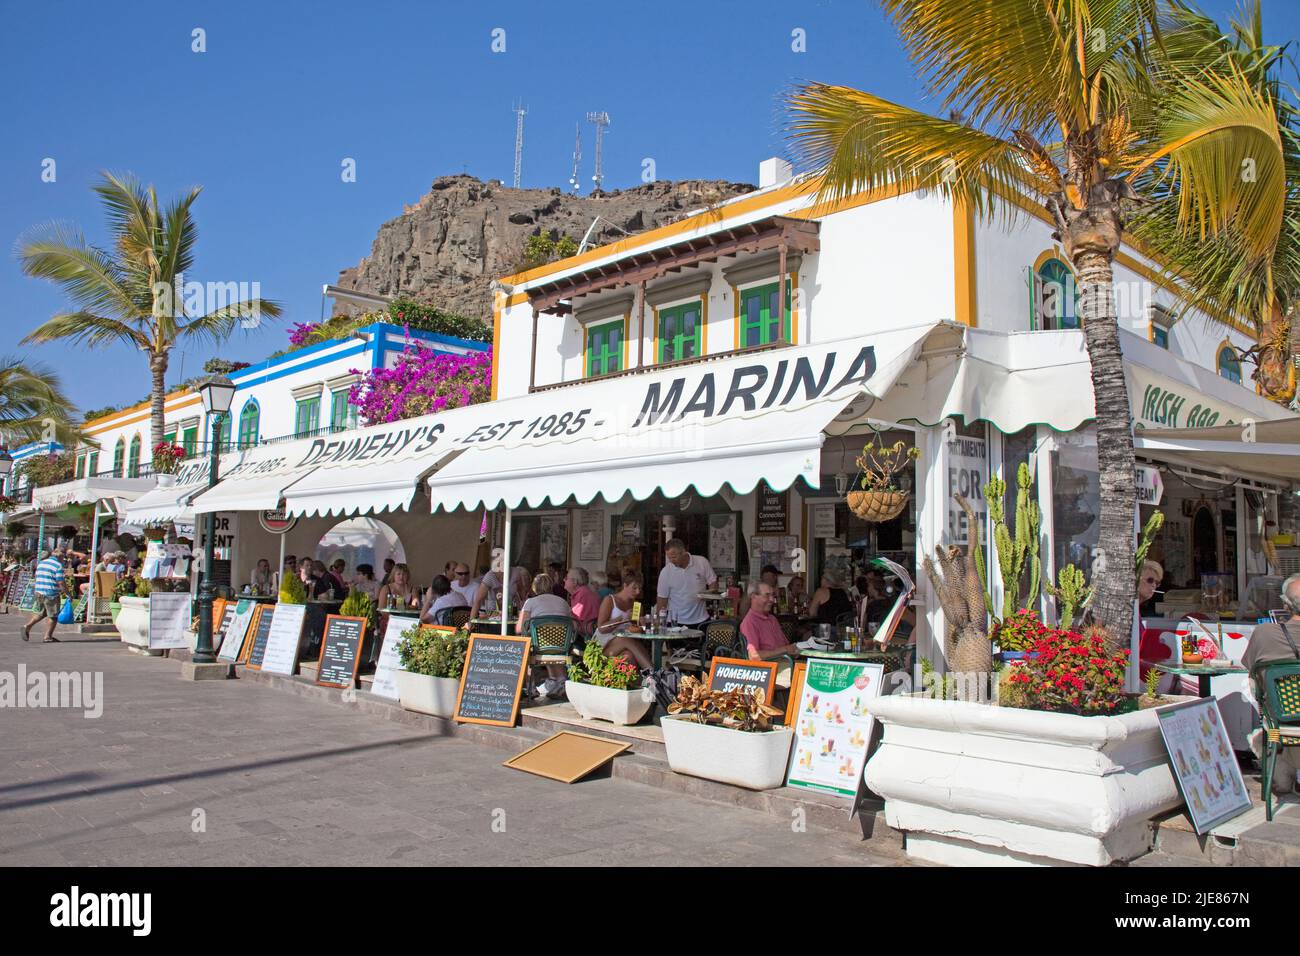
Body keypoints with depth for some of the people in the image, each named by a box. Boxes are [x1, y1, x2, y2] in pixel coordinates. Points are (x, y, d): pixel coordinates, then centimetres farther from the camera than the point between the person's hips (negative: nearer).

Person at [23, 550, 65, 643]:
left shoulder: (41, 563, 11)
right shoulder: (58, 565, -11)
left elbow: (37, 577, 16)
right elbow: (60, 583, -16)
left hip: (39, 592, 7)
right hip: (51, 594, -7)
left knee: (42, 613, 24)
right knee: (53, 616, 4)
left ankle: (27, 626, 11)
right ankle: (48, 637, 8)